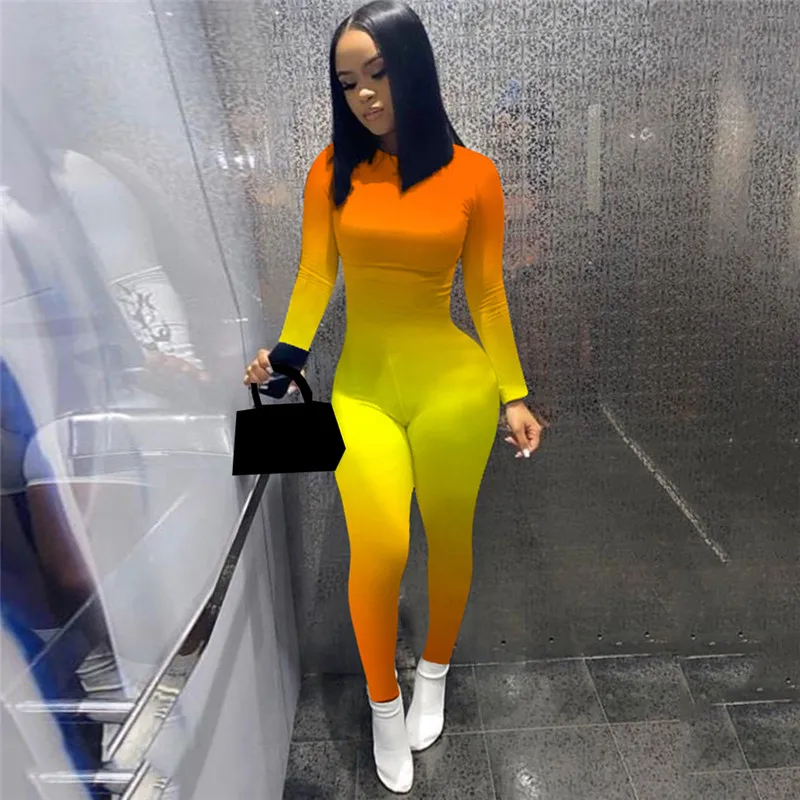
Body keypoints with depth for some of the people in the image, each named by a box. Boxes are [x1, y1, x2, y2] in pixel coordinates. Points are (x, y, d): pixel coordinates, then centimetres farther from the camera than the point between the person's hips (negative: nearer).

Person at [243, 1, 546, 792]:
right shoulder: (332, 169, 2)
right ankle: (384, 703, 19)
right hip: (362, 385, 0)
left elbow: (486, 294, 2)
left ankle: (433, 674, 42)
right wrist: (285, 352, -17)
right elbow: (314, 275, 0)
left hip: (454, 381, 0)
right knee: (378, 548, -12)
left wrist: (513, 394, 2)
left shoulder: (472, 173, -1)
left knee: (448, 536, 12)